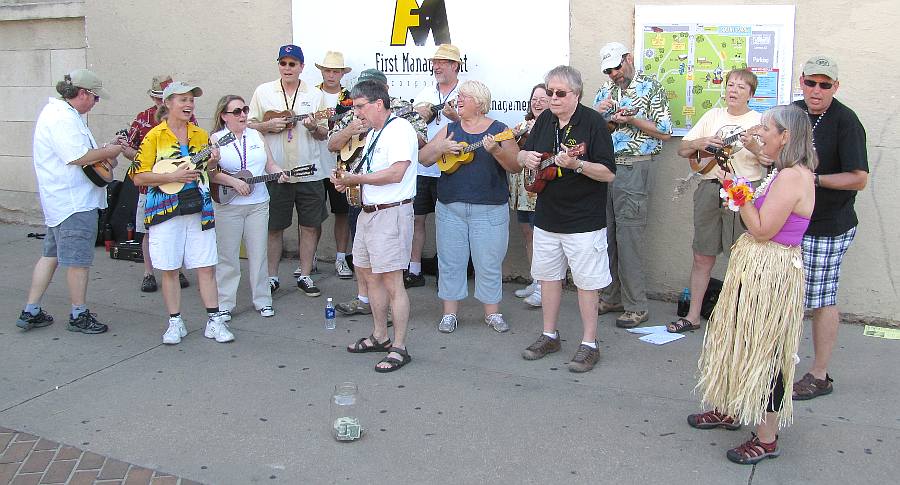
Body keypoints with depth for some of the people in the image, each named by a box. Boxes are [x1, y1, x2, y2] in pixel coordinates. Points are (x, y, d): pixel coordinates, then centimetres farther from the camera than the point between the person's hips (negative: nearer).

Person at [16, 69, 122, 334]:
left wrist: (101, 155, 8)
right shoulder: (63, 118, -18)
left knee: (51, 255, 15)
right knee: (78, 260, 0)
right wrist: (107, 152, -11)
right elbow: (78, 157, -25)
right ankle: (79, 316, 11)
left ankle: (30, 312, 21)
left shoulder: (58, 111, 16)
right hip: (75, 202, -11)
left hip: (61, 200, 11)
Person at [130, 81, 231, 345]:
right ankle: (175, 323, 17)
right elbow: (138, 177, -6)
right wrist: (173, 176, -17)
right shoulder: (155, 136, -3)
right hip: (165, 212, -3)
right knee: (169, 269, 5)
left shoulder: (201, 135, 10)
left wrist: (212, 163, -3)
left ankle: (214, 321, 9)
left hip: (199, 210, 3)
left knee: (207, 266, 2)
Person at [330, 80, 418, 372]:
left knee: (392, 282, -6)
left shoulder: (400, 130, -13)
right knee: (367, 273, 17)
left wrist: (355, 179, -16)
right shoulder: (373, 134, 18)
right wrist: (347, 180, 0)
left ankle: (399, 348, 3)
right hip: (369, 212, 11)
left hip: (391, 213, -11)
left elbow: (396, 173, -24)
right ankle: (379, 337, 30)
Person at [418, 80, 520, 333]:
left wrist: (496, 151, -24)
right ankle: (449, 313, 19)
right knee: (450, 262, 7)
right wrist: (441, 148, -12)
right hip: (450, 208, 3)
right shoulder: (450, 130, 9)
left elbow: (517, 166, -7)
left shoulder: (499, 130, 0)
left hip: (490, 209, -3)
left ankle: (492, 313, 19)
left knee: (489, 263, 4)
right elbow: (423, 159, 6)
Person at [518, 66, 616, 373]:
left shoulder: (593, 122, -12)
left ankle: (589, 344, 14)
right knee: (548, 275, 15)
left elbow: (609, 173, -16)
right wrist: (526, 157, -6)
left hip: (583, 219, -6)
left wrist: (576, 164, -31)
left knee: (586, 281, 2)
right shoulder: (544, 120, 7)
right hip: (546, 217, 7)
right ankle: (550, 336, 30)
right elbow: (522, 156, 17)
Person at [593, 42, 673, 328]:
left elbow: (665, 133, -4)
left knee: (629, 237, -7)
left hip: (632, 168, -6)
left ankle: (636, 306, 0)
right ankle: (611, 297, 19)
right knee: (605, 234, 8)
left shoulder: (650, 88, 1)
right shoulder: (604, 93, 18)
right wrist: (597, 112, -1)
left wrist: (632, 119, -13)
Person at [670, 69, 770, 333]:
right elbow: (682, 150, 10)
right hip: (710, 189, 3)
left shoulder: (759, 121, 2)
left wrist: (754, 148, -22)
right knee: (702, 256, 8)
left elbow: (772, 162, -5)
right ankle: (693, 316, 18)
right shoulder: (713, 116, 12)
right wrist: (700, 143, -9)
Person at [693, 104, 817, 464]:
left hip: (771, 272, -10)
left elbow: (762, 230, -22)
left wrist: (742, 195, -13)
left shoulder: (792, 177, -20)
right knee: (741, 342, 19)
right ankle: (730, 411, 35)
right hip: (756, 268, 10)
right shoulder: (786, 173, 12)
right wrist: (745, 197, 4)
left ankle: (766, 439, 11)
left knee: (763, 351, -1)